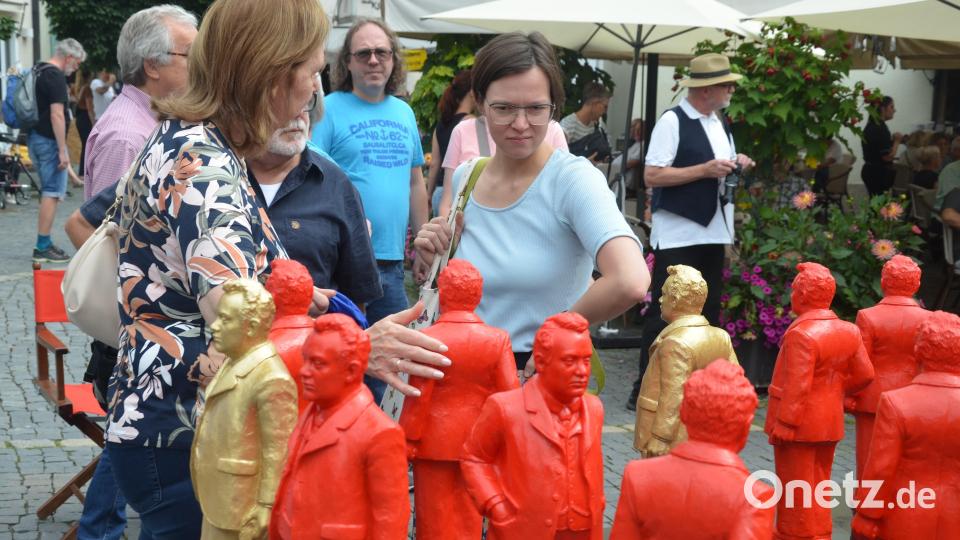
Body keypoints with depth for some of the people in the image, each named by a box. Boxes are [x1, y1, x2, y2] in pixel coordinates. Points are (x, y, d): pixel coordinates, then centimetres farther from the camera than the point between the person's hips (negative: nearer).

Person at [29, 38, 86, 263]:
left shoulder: (38, 71, 15)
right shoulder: (56, 76, -15)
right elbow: (56, 115, -22)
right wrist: (63, 150, -21)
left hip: (35, 137, 10)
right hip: (49, 141, -10)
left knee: (48, 192, 15)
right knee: (52, 193, -6)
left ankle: (44, 244, 18)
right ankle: (43, 247, -5)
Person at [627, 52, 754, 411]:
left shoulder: (720, 125, 15)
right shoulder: (673, 122, -11)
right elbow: (651, 176, -17)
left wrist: (736, 166, 5)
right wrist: (705, 170, -19)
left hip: (713, 233, 8)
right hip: (677, 236, -8)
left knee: (708, 314, 11)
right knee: (665, 315, -4)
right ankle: (644, 391, 4)